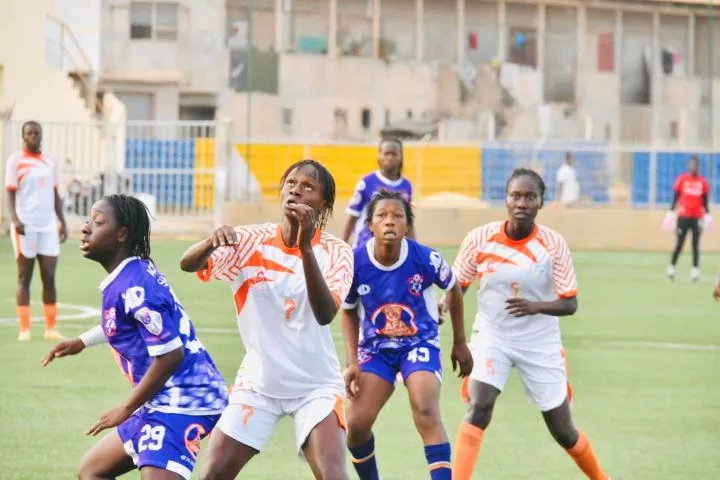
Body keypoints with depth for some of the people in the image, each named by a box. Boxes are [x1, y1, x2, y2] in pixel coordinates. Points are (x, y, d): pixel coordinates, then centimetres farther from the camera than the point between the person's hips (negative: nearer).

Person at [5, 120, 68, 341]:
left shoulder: (50, 161, 12)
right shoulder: (16, 160, -1)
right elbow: (10, 193, -6)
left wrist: (63, 221, 13)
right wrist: (14, 219, -20)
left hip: (48, 225, 4)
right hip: (25, 225, -4)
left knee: (49, 278, 2)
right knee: (24, 278, 1)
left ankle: (51, 328, 7)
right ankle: (24, 329, 3)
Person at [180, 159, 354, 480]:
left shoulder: (334, 252, -10)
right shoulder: (252, 241, -6)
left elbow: (325, 314, -27)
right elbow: (187, 264, -20)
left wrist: (306, 246, -38)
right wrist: (212, 241, -43)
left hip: (316, 385, -2)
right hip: (257, 383, 2)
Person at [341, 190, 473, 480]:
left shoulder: (426, 259, -19)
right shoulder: (355, 263, -18)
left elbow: (453, 290, 3)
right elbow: (348, 313, 1)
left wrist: (460, 343, 10)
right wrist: (353, 362, -7)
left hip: (419, 343, -2)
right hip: (375, 347, 2)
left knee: (426, 414, -23)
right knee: (356, 424, -8)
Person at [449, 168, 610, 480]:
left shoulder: (554, 244, -14)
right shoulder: (480, 238, -12)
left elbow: (569, 304, -10)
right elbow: (457, 286, 1)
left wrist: (536, 307, -30)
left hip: (540, 343, 0)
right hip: (491, 337, 0)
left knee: (563, 431, 9)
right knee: (478, 407, -26)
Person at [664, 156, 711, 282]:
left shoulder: (703, 182, 5)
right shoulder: (682, 179, 1)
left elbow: (704, 202, 11)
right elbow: (675, 198, 4)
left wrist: (707, 215, 1)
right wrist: (671, 213, -2)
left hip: (697, 217, 1)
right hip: (683, 216, -1)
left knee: (696, 244, 1)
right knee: (679, 243, -1)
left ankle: (695, 271, 2)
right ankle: (671, 267, 10)